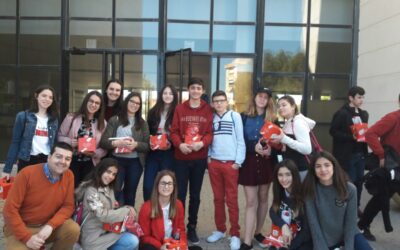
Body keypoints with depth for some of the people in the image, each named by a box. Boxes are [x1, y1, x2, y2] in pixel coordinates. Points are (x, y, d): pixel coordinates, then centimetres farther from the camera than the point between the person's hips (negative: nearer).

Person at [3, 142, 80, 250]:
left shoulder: (69, 176, -10)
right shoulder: (27, 173, -19)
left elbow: (68, 206, -5)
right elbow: (10, 209, -16)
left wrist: (50, 226, -23)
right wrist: (27, 237, -21)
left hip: (49, 225, 3)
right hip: (22, 227, -2)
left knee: (73, 229, -22)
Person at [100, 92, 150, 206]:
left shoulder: (142, 123, 8)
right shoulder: (114, 120, 4)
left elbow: (148, 145, 3)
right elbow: (103, 141, -3)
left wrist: (136, 144, -17)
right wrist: (117, 143, -21)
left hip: (135, 162, 2)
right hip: (117, 161, -2)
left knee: (130, 193, 12)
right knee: (115, 192, -4)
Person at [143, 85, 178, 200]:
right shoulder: (153, 112, 9)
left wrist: (171, 143, -18)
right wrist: (149, 143, -5)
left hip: (169, 154, -3)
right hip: (153, 153, 3)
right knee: (148, 185, 2)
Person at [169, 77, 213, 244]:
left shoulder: (208, 110, 3)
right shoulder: (179, 108, 2)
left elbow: (210, 132, -1)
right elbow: (174, 131, -2)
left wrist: (202, 143, -20)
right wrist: (179, 144, -20)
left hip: (199, 158, 1)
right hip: (181, 157, -1)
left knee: (195, 194, 11)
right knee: (180, 193, 4)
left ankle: (192, 228, 23)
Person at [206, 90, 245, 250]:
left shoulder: (235, 116, -1)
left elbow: (240, 140, -3)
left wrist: (238, 161, -8)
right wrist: (208, 156, -1)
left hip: (230, 163, -3)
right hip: (214, 163, 4)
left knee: (231, 200, 2)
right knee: (218, 198, 12)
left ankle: (235, 234, 11)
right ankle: (220, 229, 24)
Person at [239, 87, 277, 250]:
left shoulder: (272, 120, 5)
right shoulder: (244, 117, 2)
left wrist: (270, 149, -17)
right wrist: (254, 147, -19)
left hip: (266, 162, 2)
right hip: (248, 162, -2)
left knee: (263, 198, 12)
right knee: (251, 202, -2)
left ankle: (258, 232, 30)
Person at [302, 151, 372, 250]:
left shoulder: (349, 189, -12)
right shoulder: (310, 190, -14)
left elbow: (351, 222, -8)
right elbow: (313, 223, -13)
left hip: (349, 234, 1)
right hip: (324, 239, -1)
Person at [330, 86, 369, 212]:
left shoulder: (363, 114, 12)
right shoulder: (342, 113, -10)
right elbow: (333, 131, -14)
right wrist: (351, 137, -22)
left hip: (361, 153, 7)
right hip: (347, 154, -7)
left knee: (359, 181, 11)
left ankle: (356, 206, 25)